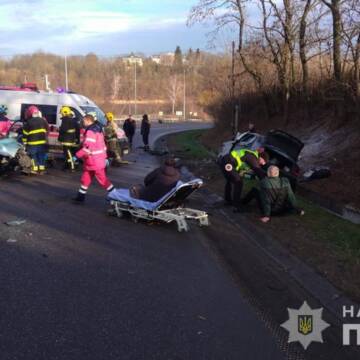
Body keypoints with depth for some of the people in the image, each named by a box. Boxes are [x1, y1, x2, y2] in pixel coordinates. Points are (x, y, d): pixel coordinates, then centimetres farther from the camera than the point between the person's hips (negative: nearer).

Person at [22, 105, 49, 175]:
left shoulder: (28, 122, -7)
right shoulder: (43, 120, 5)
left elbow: (25, 133, -3)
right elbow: (47, 130, 15)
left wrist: (24, 142, 6)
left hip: (33, 143, -4)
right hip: (42, 142, 4)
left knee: (34, 156, 6)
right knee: (41, 156, 11)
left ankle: (35, 169, 6)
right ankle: (41, 169, 13)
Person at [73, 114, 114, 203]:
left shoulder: (90, 131, -20)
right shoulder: (97, 129, 13)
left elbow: (87, 147, -27)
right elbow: (102, 145, 18)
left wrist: (77, 155, -22)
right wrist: (104, 157, 22)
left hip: (95, 161, -10)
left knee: (102, 179, 0)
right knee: (85, 178, 14)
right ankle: (81, 196, 21)